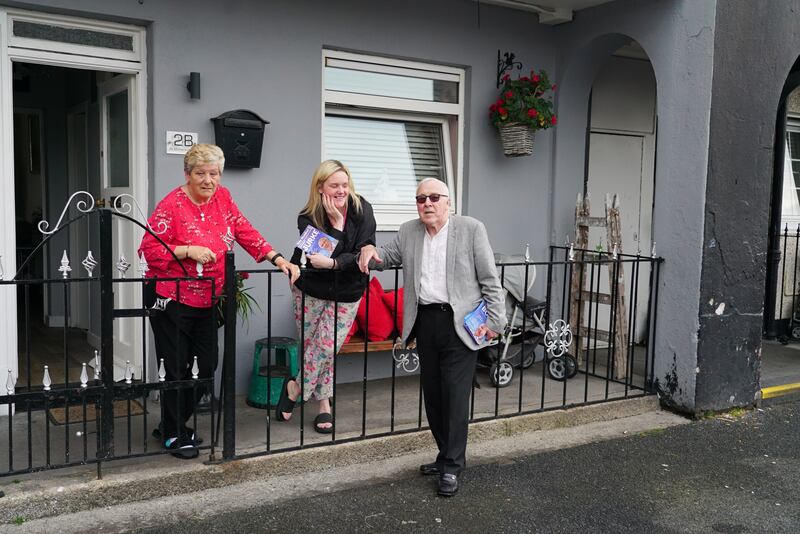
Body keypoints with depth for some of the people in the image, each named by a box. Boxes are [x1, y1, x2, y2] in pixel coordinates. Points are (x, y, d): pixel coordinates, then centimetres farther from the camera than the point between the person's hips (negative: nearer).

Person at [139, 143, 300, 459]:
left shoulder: (222, 198, 4)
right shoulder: (172, 205, -14)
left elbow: (246, 234, 3)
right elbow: (149, 249, -15)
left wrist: (278, 259, -7)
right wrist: (189, 250, -25)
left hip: (205, 301, 6)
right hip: (171, 299, -6)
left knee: (206, 367, 10)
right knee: (178, 369, 1)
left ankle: (173, 424, 30)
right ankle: (172, 434, 22)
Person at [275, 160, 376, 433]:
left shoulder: (362, 210, -12)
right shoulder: (308, 218, -13)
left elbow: (365, 253, -18)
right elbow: (321, 255, -22)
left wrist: (332, 263, -32)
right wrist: (336, 224, -28)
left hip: (346, 292, 1)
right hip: (311, 289, 0)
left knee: (328, 348, 0)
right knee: (312, 346, 5)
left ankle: (295, 387, 23)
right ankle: (323, 403, 24)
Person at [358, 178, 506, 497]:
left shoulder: (471, 229, -4)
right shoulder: (408, 232, 9)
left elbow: (490, 279, -3)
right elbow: (386, 258, 21)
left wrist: (495, 320, -8)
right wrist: (369, 251, -2)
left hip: (460, 324, -5)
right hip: (425, 323, 5)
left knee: (455, 395, -4)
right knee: (433, 394, 12)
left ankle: (452, 467, 5)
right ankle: (447, 456, 27)